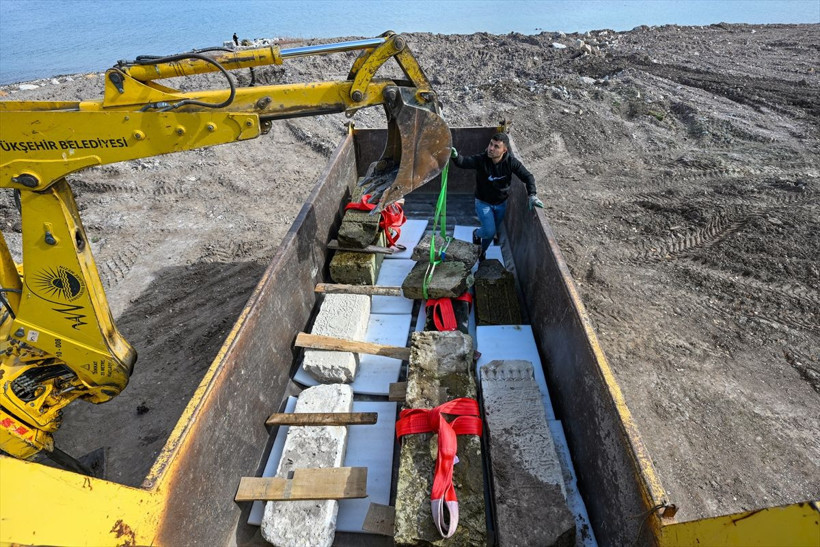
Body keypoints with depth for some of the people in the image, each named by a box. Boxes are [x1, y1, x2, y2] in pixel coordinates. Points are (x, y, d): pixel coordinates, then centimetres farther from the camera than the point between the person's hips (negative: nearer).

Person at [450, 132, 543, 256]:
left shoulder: (511, 161, -20)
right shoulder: (481, 159, -26)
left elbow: (528, 176, -14)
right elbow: (464, 162, -41)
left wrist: (532, 195, -27)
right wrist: (455, 156, -64)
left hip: (501, 204, 3)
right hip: (483, 203, -3)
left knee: (493, 232, 18)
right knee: (489, 231, -13)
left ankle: (481, 251, 47)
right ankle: (477, 233, 25)